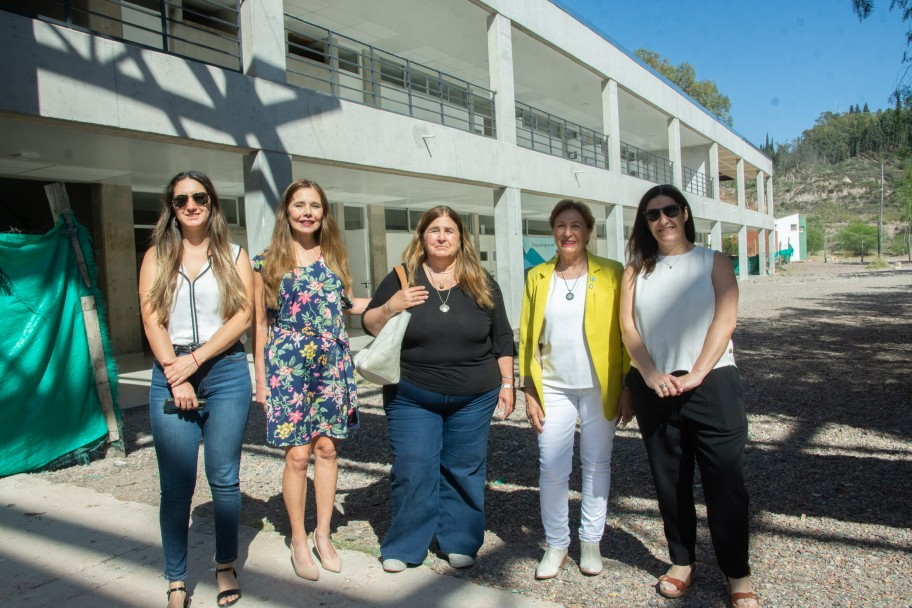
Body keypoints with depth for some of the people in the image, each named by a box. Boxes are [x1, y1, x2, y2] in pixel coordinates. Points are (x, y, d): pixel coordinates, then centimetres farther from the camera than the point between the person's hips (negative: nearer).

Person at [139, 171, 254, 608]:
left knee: (224, 477, 5)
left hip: (226, 371, 0)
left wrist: (196, 359, -10)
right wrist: (176, 374, -9)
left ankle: (226, 566, 23)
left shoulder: (233, 256, 8)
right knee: (176, 485, 1)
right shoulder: (157, 256, 10)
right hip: (170, 375, 1)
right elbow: (152, 319, 2)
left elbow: (243, 315, -2)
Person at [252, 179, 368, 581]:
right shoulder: (267, 262, -1)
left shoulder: (334, 256, 10)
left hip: (332, 364, 3)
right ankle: (299, 540, 19)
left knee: (327, 448, 8)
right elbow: (260, 323, 1)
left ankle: (323, 535, 24)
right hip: (287, 366, -3)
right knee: (297, 454, 0)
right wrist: (261, 378, -1)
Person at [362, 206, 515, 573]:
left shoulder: (482, 284, 4)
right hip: (411, 397, -1)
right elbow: (370, 326, 3)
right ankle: (404, 546, 19)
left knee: (464, 470, 9)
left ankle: (459, 542, 26)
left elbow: (502, 339, 8)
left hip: (473, 398, 1)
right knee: (413, 471, 0)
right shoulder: (401, 280, 1)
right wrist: (391, 307, -16)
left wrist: (506, 384, 5)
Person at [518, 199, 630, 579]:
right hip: (553, 387, 1)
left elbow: (625, 331, -2)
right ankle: (555, 545, 20)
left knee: (596, 465, 10)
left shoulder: (611, 274, -1)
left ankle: (591, 542, 27)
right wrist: (529, 391, 1)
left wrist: (629, 384, -7)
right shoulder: (537, 277, 5)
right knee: (551, 469, 1)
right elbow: (527, 337, 4)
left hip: (599, 387, -1)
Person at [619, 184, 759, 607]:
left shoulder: (713, 262, 5)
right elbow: (628, 327, 2)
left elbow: (724, 320, -6)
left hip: (712, 383, -2)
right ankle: (682, 562, 26)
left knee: (725, 482, -1)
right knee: (670, 481, 10)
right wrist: (651, 375, -12)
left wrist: (696, 374, -16)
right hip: (654, 389, 2)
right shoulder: (637, 270, 10)